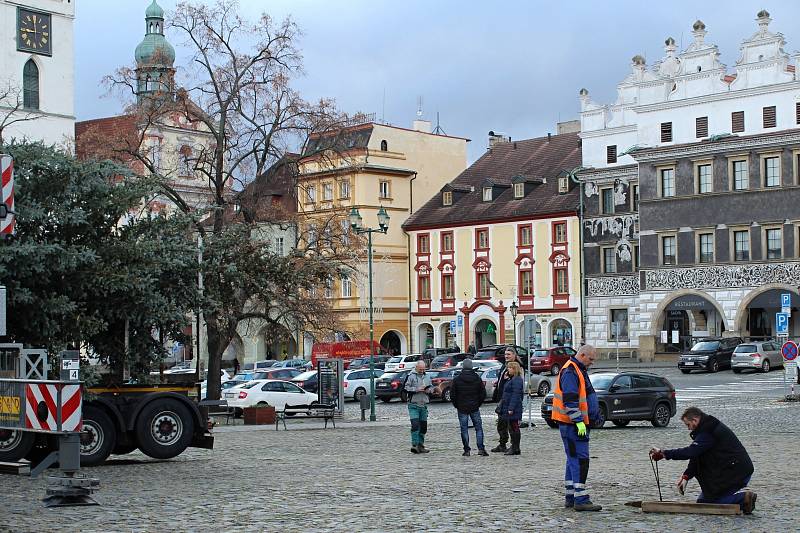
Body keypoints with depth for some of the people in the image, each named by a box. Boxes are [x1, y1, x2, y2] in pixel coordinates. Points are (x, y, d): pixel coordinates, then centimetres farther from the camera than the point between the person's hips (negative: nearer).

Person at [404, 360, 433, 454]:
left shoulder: (427, 377, 15)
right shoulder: (411, 376, -3)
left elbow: (432, 387, 24)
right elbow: (406, 388, -9)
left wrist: (428, 390, 1)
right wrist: (417, 389, -17)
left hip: (424, 405, 6)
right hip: (413, 405, -6)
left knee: (423, 426, 8)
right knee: (415, 425, -15)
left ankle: (421, 445, 17)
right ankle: (414, 445, -16)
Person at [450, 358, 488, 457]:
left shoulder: (457, 379, -5)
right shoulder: (477, 378, 0)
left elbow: (452, 395, -5)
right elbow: (483, 393, 2)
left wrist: (456, 405, 8)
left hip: (462, 408, -1)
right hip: (475, 408, 1)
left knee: (464, 429, 4)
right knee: (479, 428, 8)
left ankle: (466, 450, 2)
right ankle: (481, 448, -1)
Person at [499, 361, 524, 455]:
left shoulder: (517, 380, -16)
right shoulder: (513, 379, 18)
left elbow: (515, 395, -21)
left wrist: (511, 408, -24)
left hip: (513, 409, -11)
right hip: (509, 408, 11)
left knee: (514, 427, -6)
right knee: (512, 428, 13)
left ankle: (515, 449, -2)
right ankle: (514, 447, 18)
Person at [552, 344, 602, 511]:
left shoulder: (580, 370, 19)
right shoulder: (570, 372, -15)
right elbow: (570, 400, -22)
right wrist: (579, 421, -24)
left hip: (579, 423, 11)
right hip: (573, 424, -11)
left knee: (574, 460, 13)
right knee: (580, 459, -12)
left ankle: (570, 498, 19)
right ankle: (581, 500, -14)